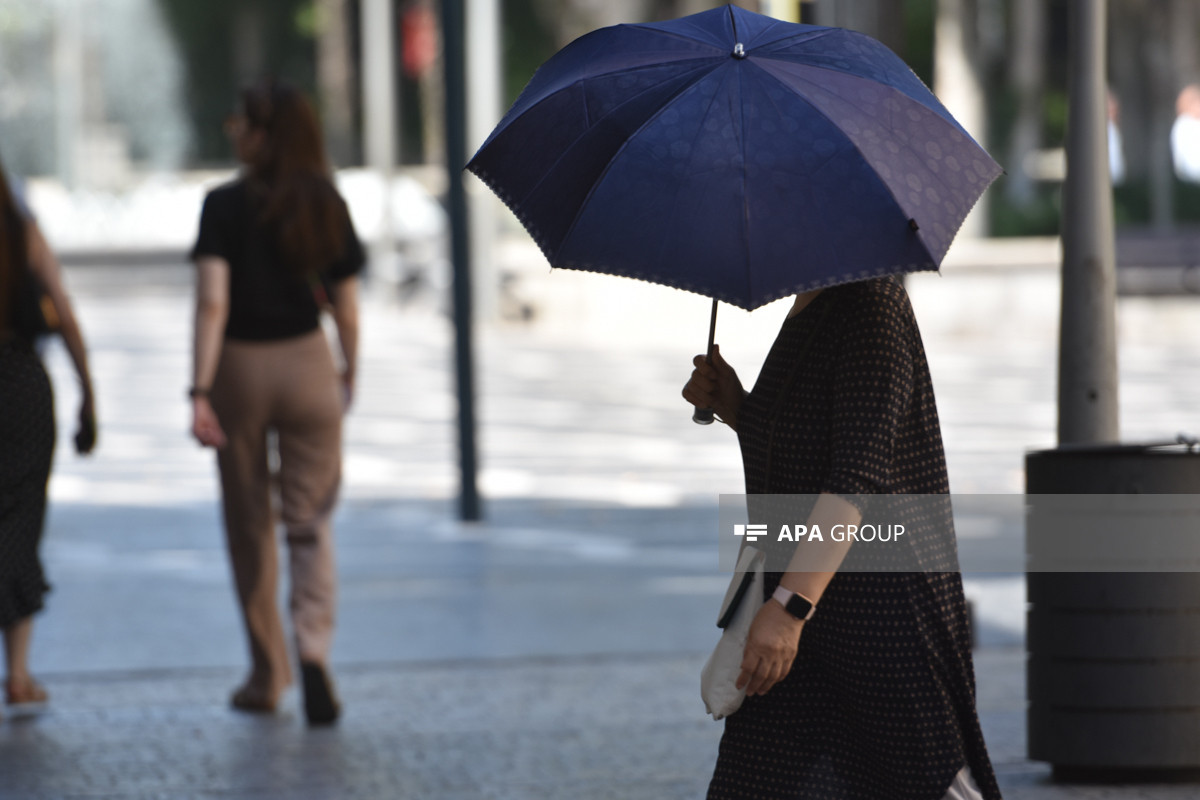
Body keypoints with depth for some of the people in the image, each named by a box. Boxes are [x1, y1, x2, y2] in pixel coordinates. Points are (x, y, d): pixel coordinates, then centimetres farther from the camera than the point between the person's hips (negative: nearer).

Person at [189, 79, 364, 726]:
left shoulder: (226, 207, -12)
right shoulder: (327, 206, -2)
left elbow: (213, 303, -21)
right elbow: (346, 308, 3)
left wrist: (201, 392, -23)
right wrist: (349, 374, 20)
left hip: (241, 368, -2)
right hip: (308, 364, 2)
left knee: (250, 526, 13)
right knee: (310, 524, 7)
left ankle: (268, 674, 22)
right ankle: (314, 648, -17)